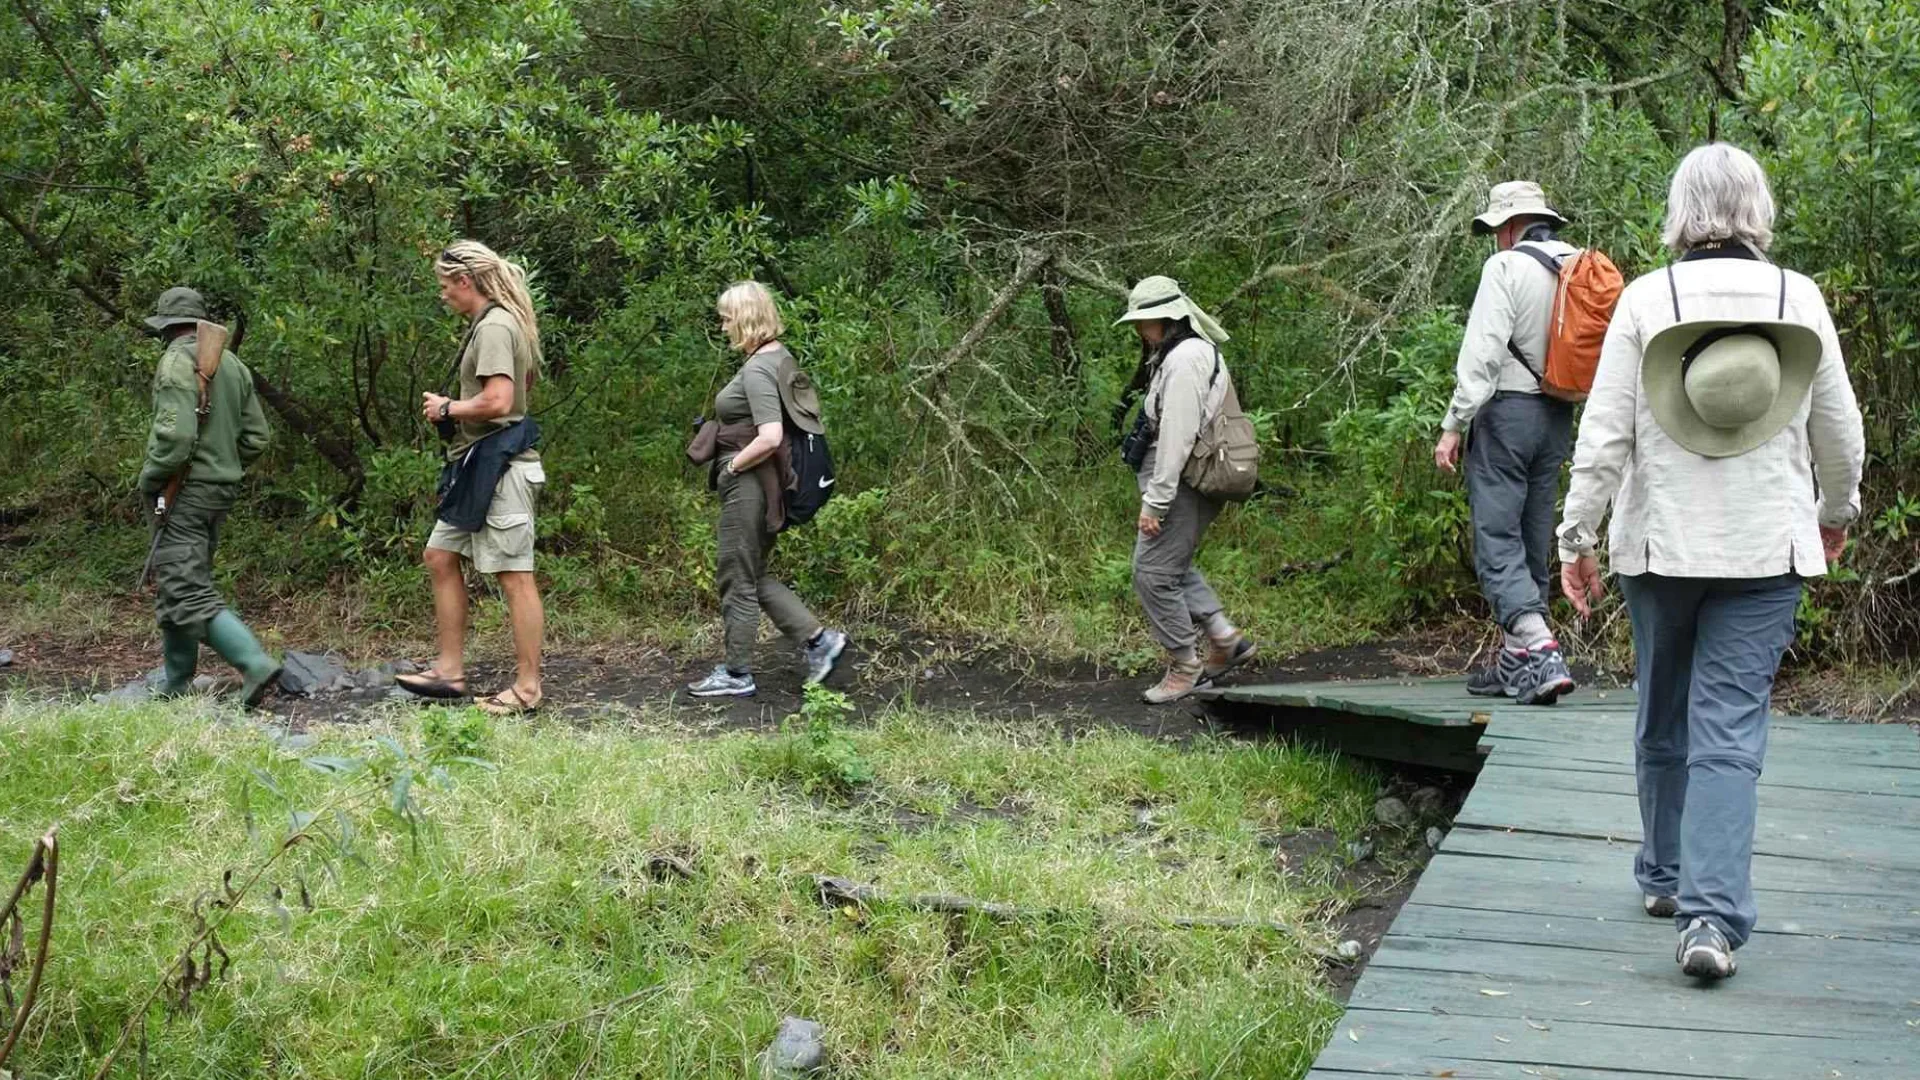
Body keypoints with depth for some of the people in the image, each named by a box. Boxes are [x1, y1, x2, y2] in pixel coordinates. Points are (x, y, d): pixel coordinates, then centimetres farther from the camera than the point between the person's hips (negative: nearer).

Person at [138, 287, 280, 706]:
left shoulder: (178, 361, -13)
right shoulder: (233, 364, 12)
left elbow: (175, 433, -23)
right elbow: (257, 435, 12)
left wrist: (149, 480, -10)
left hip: (184, 493, -9)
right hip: (222, 491, 9)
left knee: (188, 595, -11)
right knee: (176, 587, 19)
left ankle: (256, 665, -25)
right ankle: (176, 685, 24)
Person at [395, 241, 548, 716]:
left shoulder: (493, 327, -16)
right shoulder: (503, 322, 15)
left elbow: (496, 401, -26)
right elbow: (528, 379, 29)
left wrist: (446, 409, -9)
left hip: (498, 464, -11)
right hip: (477, 465, 11)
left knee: (514, 576, -5)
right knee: (440, 557, 15)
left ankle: (528, 687, 0)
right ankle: (449, 670, 19)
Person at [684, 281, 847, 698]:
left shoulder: (757, 370, -19)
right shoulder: (780, 358, 10)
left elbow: (770, 437, -29)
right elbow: (788, 426, 20)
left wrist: (732, 466, -14)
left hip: (748, 486, -10)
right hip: (767, 486, 10)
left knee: (737, 580, 3)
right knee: (753, 575, 18)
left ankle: (737, 674, 14)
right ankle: (818, 638, 13)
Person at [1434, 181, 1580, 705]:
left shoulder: (1506, 267, -10)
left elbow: (1483, 351, -16)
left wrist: (1454, 424, -13)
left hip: (1506, 411, -7)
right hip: (1558, 418, 8)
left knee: (1497, 539, -8)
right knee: (1534, 541, 12)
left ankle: (1540, 651, -22)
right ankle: (1513, 662, 18)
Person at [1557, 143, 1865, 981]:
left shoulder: (1646, 300, -6)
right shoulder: (1800, 300, -1)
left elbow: (1604, 433, -7)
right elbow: (1839, 432, 7)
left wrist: (1578, 537, 2)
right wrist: (1837, 511, 25)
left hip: (1660, 544, 0)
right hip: (1765, 550, 0)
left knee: (1665, 719, 17)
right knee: (1730, 731, -3)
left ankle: (1667, 875, 32)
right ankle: (1711, 917, -13)